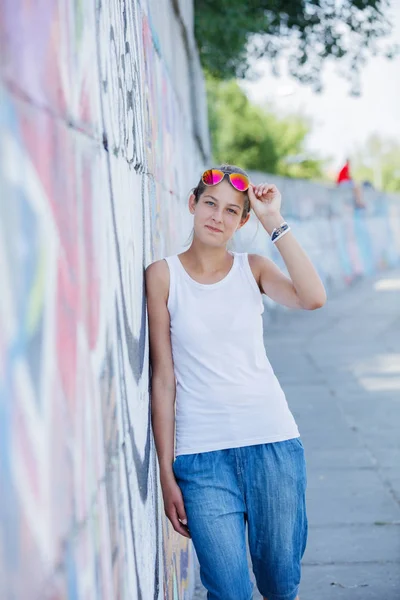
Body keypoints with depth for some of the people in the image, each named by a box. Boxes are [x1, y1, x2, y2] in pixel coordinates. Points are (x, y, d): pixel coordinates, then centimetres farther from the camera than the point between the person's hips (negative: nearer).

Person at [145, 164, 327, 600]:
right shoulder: (163, 275, 1)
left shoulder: (253, 268, 7)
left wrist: (274, 222, -11)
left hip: (273, 438, 2)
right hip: (203, 451, -2)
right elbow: (163, 379, 0)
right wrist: (166, 473, -1)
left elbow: (312, 298, -15)